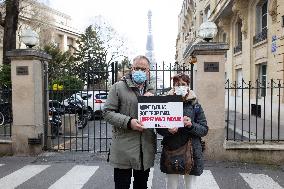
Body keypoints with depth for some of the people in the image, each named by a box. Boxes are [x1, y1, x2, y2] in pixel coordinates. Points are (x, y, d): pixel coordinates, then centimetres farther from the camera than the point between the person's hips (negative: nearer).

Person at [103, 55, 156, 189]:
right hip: (124, 149, -4)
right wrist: (128, 122, -21)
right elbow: (108, 112, -8)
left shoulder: (151, 91, 13)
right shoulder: (118, 87, -3)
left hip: (146, 150, 5)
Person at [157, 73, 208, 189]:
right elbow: (159, 128, 4)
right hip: (171, 151, 0)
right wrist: (168, 130, -16)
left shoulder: (195, 105, 1)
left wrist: (191, 125, -19)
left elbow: (204, 130, -1)